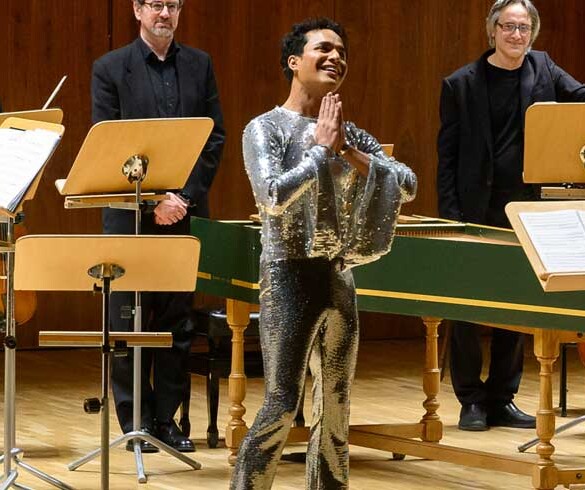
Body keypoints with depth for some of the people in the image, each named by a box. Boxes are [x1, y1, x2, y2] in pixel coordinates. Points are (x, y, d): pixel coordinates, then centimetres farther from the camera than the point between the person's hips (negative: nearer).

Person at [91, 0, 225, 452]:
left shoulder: (199, 66, 9)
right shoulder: (110, 69, 0)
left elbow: (215, 139, 6)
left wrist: (186, 197, -7)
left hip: (185, 212, 3)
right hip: (131, 215, -3)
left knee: (177, 321, 6)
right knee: (129, 322, 0)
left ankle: (167, 419, 12)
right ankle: (136, 422, 6)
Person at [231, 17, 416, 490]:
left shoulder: (351, 134, 10)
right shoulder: (267, 127, -6)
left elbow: (407, 184, -1)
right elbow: (274, 197, -22)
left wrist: (347, 152, -11)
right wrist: (320, 148, -14)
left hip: (339, 278, 6)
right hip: (290, 275, -6)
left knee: (336, 408, 10)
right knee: (281, 405, -10)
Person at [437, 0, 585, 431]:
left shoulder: (542, 69, 6)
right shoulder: (462, 84, -4)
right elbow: (447, 155, -3)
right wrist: (450, 214, -10)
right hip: (476, 212, -4)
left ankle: (502, 400, 17)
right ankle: (472, 401, 9)